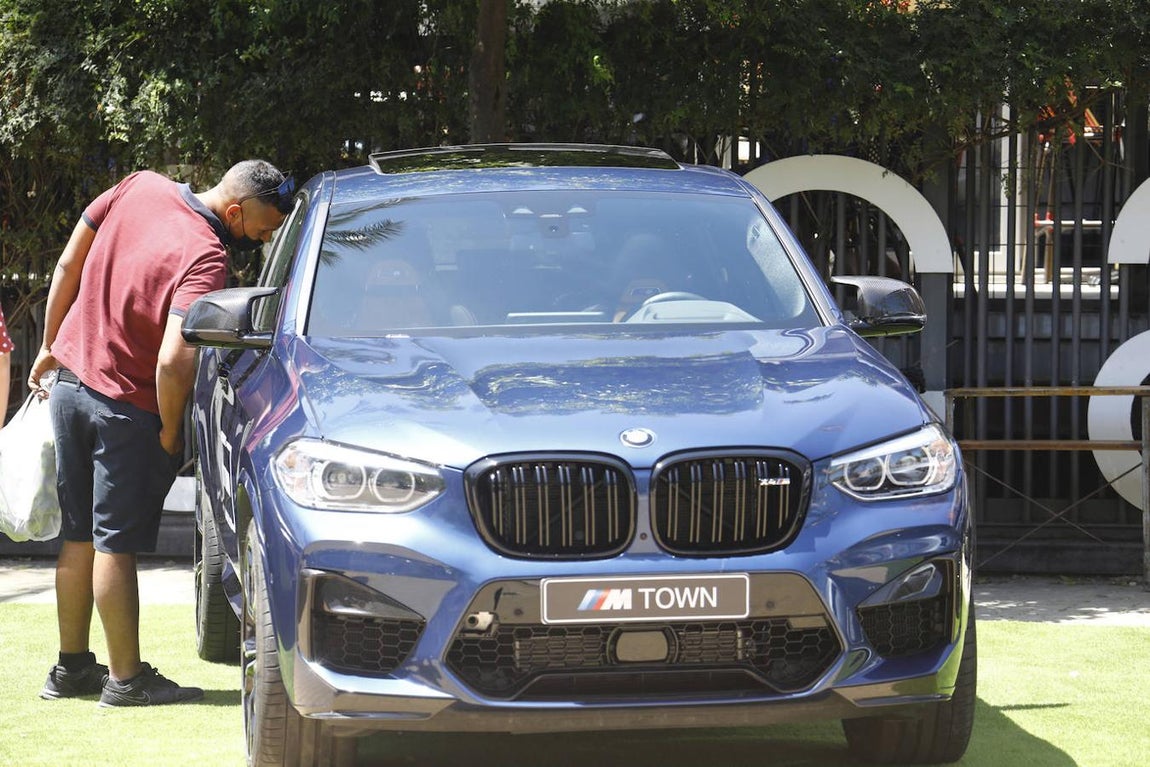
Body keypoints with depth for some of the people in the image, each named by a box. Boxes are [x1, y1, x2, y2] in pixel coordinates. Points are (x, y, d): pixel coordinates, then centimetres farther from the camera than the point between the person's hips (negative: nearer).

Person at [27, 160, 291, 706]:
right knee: (116, 543, 1)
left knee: (79, 535, 16)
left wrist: (50, 345, 17)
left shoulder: (140, 186, -2)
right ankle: (126, 678, 8)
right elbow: (173, 362, -31)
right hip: (125, 405, -7)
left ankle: (71, 667, 24)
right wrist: (171, 432, -15)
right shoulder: (206, 258, -23)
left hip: (69, 384, 7)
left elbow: (68, 266, 7)